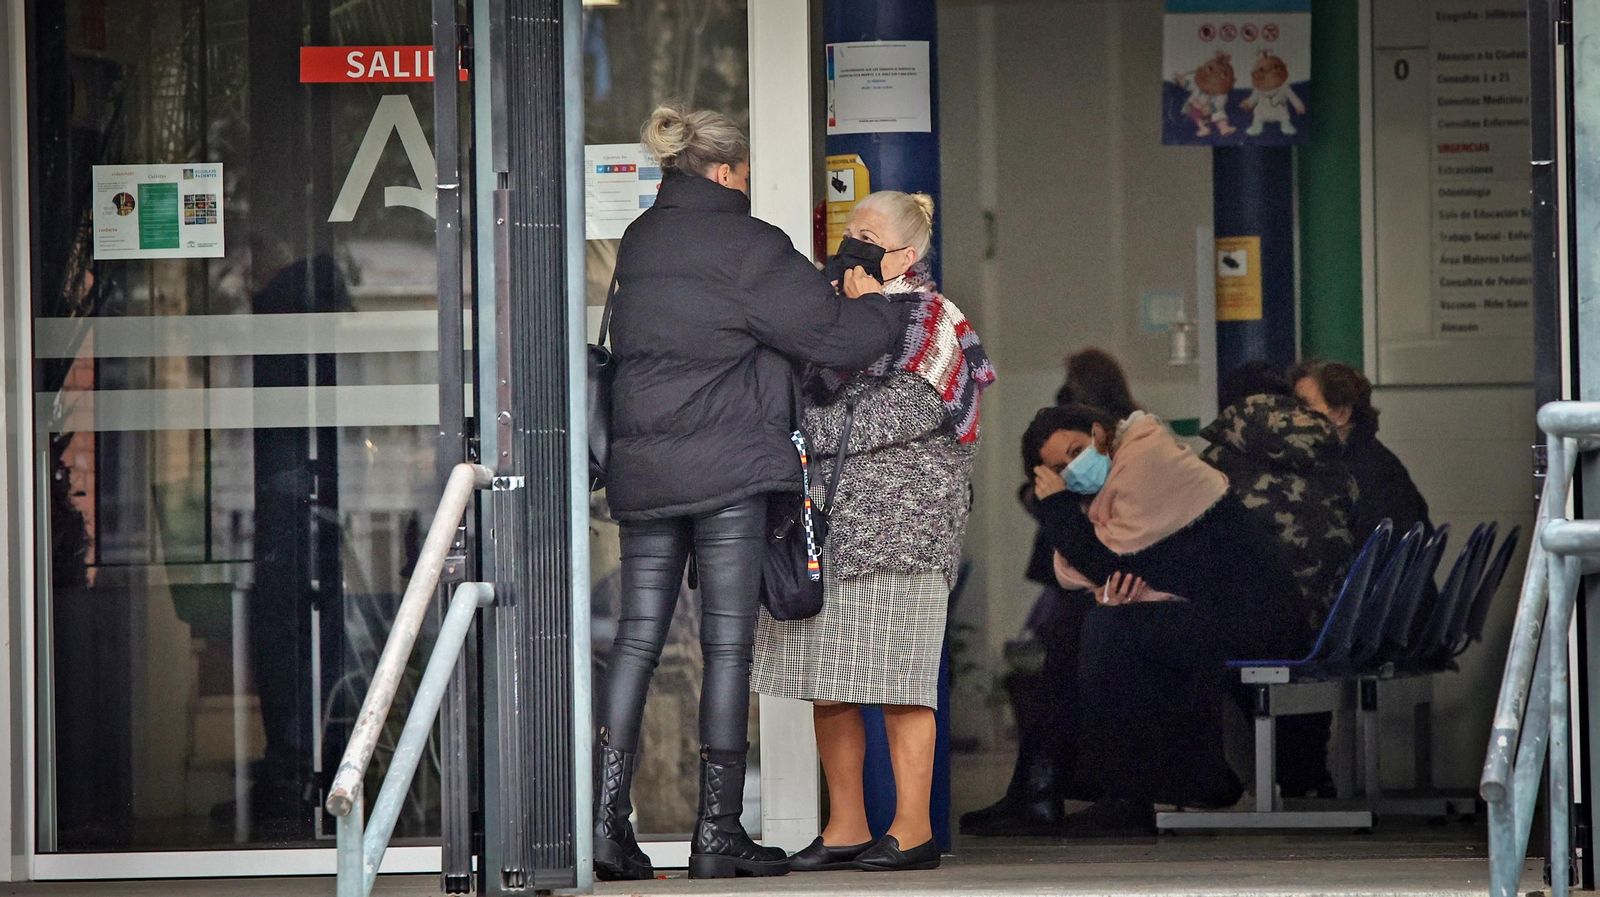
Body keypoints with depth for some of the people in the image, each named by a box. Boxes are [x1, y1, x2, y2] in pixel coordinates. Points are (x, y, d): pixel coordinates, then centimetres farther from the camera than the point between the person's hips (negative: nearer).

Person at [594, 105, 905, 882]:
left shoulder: (639, 243, 13)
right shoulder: (746, 248, -9)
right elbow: (833, 337, -8)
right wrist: (874, 305, 13)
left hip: (642, 468, 6)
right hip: (727, 469, -6)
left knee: (638, 637, 7)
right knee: (727, 645, -1)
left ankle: (607, 817, -1)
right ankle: (717, 834, 1)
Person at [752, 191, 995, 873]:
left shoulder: (931, 322, -3)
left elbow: (902, 413, -14)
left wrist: (803, 431, -14)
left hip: (896, 524, -7)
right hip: (819, 526, 7)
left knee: (893, 678, -7)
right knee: (825, 681, 5)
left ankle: (913, 830, -3)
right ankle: (845, 829, 10)